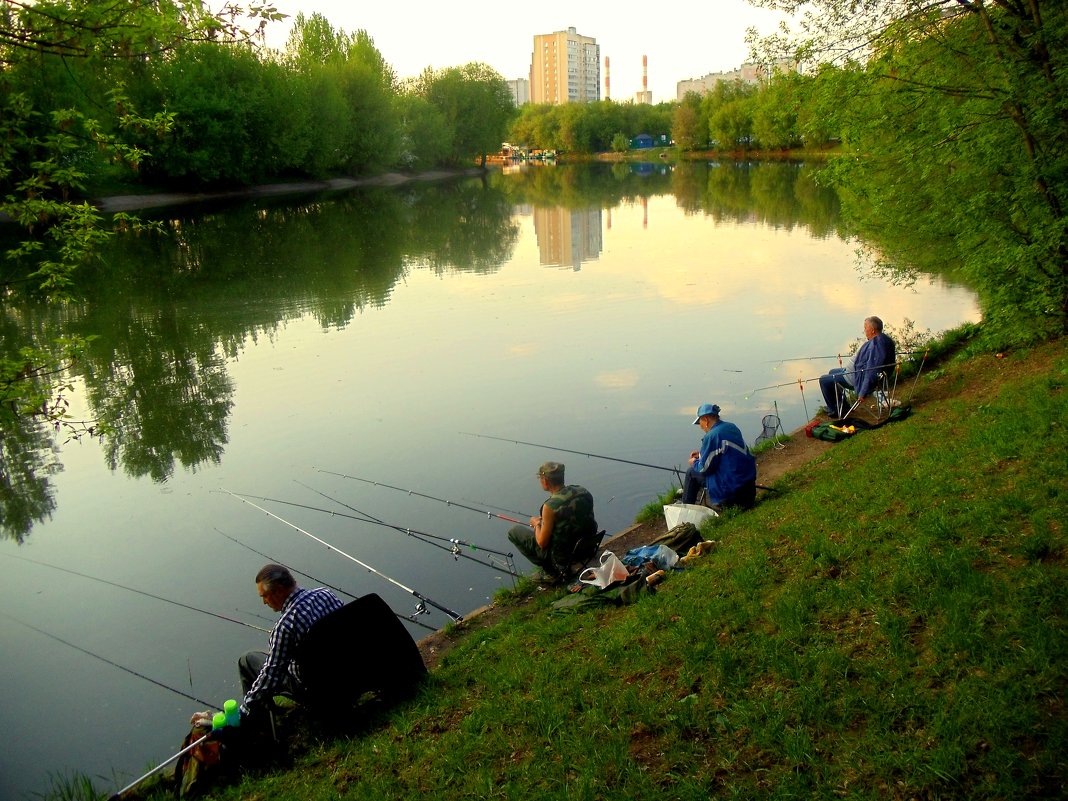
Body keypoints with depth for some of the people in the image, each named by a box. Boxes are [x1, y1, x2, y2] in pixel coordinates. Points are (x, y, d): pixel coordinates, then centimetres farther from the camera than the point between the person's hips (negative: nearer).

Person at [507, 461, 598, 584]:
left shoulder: (550, 506, -26)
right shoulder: (584, 492, -7)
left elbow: (542, 543, -17)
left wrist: (537, 524, 3)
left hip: (563, 554, -7)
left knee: (514, 531, 8)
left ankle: (551, 572, 7)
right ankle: (564, 568, 22)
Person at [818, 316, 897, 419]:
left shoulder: (875, 345, -32)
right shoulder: (884, 339, 2)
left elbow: (871, 373, -33)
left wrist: (862, 393, -29)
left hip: (858, 377, -11)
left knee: (824, 380, -4)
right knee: (832, 372, 28)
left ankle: (834, 411, 11)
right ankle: (843, 406, 32)